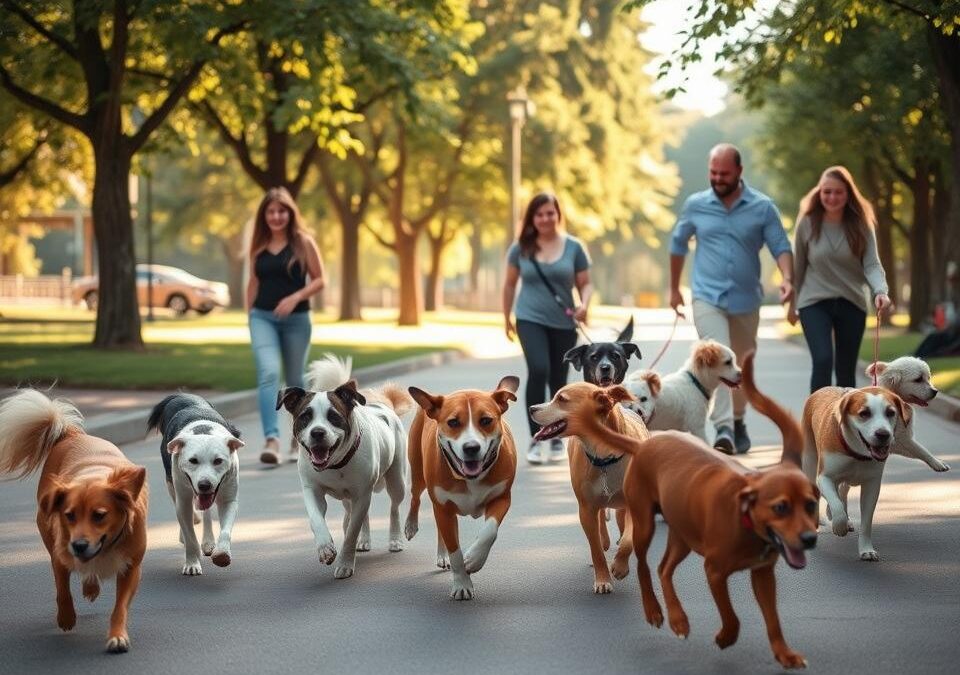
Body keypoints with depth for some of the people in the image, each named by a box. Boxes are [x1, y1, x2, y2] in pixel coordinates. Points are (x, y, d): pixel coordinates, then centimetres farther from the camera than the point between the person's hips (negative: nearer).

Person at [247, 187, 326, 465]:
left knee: (295, 381, 11)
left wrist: (295, 297, -17)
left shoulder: (303, 242, -2)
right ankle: (271, 439, -28)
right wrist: (249, 314, 14)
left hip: (296, 319, -1)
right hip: (262, 317, 1)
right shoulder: (258, 246, 9)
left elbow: (320, 280, -3)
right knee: (268, 373, -19)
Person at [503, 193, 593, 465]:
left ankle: (556, 438, 27)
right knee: (538, 371, -21)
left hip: (563, 323, 1)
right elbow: (510, 284, 12)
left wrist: (584, 305, -16)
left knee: (558, 381, 9)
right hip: (530, 320, -1)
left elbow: (585, 283, 4)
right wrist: (506, 318, 15)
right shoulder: (521, 248, 1)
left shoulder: (574, 247, 0)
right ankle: (536, 439, -15)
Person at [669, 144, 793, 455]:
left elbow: (781, 246, -5)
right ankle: (723, 428, -29)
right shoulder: (695, 205, 2)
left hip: (746, 300, 2)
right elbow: (678, 244, 15)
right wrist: (674, 288, 19)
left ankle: (738, 421, 37)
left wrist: (787, 278, -24)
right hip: (707, 298, -1)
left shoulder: (763, 207, -2)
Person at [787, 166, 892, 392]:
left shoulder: (860, 225, -4)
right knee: (823, 360, -20)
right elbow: (798, 265, 5)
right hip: (814, 303, -2)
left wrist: (880, 291, -30)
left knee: (846, 370, 9)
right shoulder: (807, 223, -5)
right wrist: (792, 302, 12)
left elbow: (871, 264, -11)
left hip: (851, 304, 2)